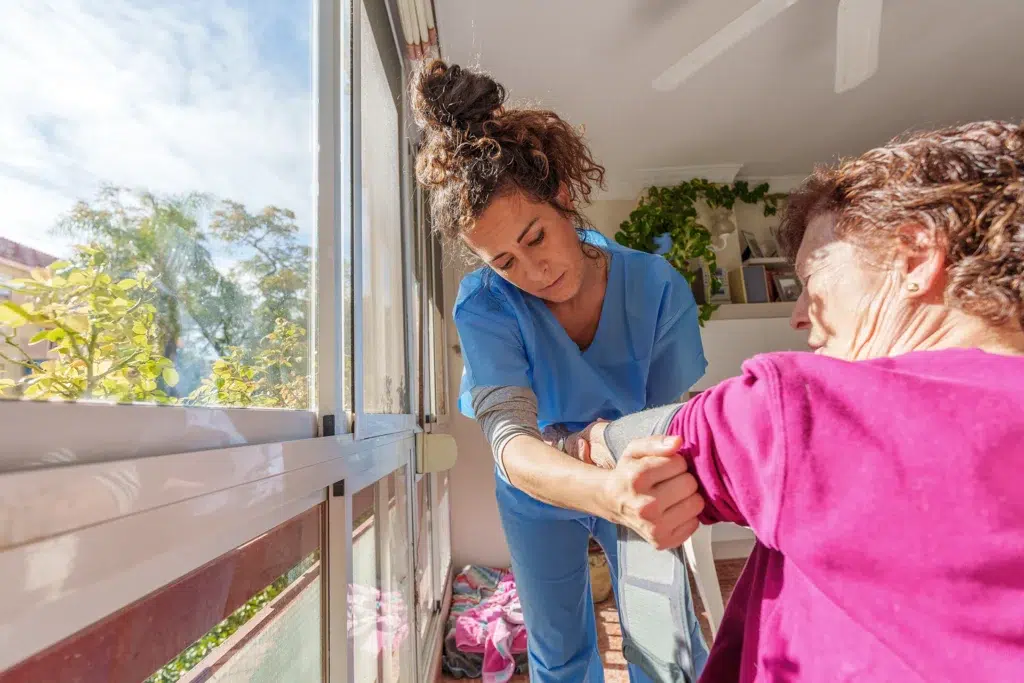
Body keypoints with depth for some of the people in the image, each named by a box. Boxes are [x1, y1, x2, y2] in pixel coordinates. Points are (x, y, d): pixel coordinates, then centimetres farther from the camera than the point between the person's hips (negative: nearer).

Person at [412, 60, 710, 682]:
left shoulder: (657, 287, -24)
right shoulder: (485, 305, -27)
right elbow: (512, 443, -39)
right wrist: (611, 495, -57)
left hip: (645, 490, 0)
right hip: (538, 499, 1)